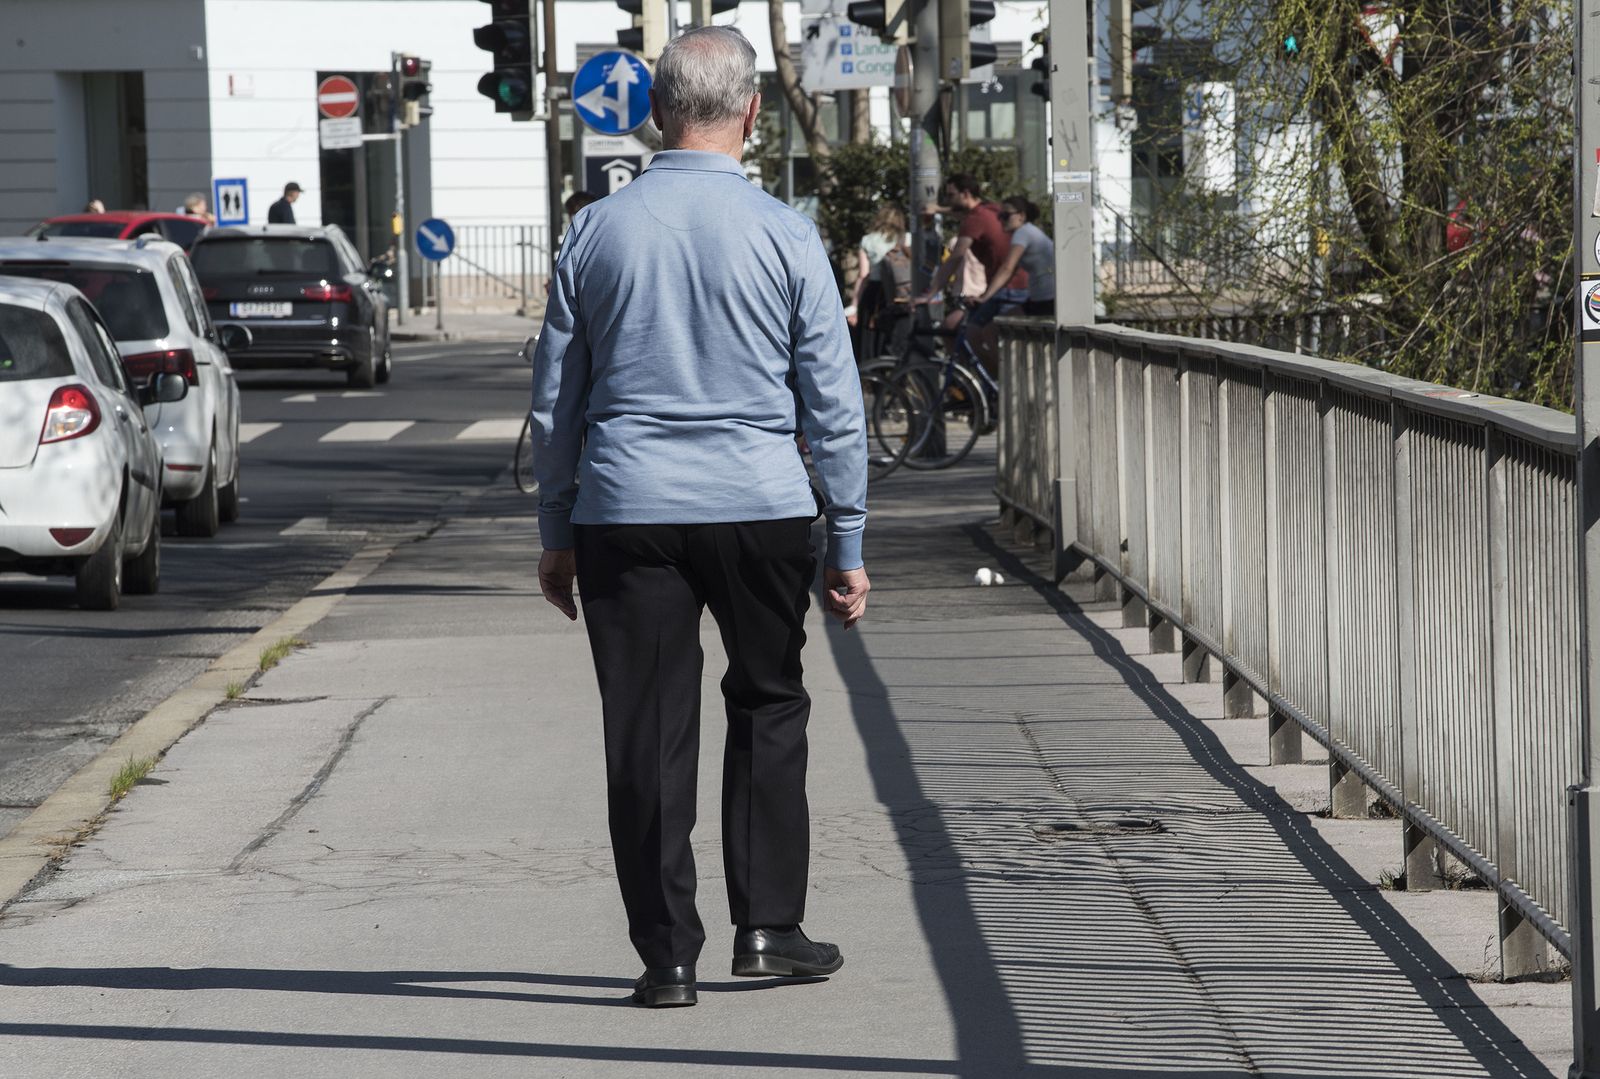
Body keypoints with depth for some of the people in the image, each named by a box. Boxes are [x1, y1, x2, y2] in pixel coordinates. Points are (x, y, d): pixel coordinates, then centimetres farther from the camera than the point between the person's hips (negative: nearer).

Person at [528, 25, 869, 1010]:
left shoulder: (598, 232, 3)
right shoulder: (786, 237, -2)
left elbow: (555, 400, 8)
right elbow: (834, 405, 0)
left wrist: (557, 533, 16)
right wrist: (847, 543, 6)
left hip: (625, 512, 1)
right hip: (760, 510, -1)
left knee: (648, 735, 5)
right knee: (768, 708, 17)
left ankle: (668, 955, 6)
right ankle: (768, 926, 14)